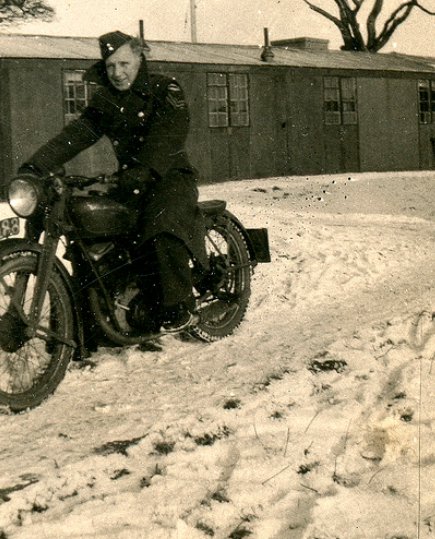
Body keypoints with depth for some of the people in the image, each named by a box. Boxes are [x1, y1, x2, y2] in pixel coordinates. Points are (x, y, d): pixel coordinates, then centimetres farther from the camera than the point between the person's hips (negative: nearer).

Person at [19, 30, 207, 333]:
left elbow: (167, 138, -21)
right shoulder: (105, 100, 12)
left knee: (161, 224, -34)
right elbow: (78, 133, 1)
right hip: (129, 180, 6)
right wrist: (36, 166, -13)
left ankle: (179, 309, -26)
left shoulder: (165, 90, -6)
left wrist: (140, 173, -36)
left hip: (171, 175, -6)